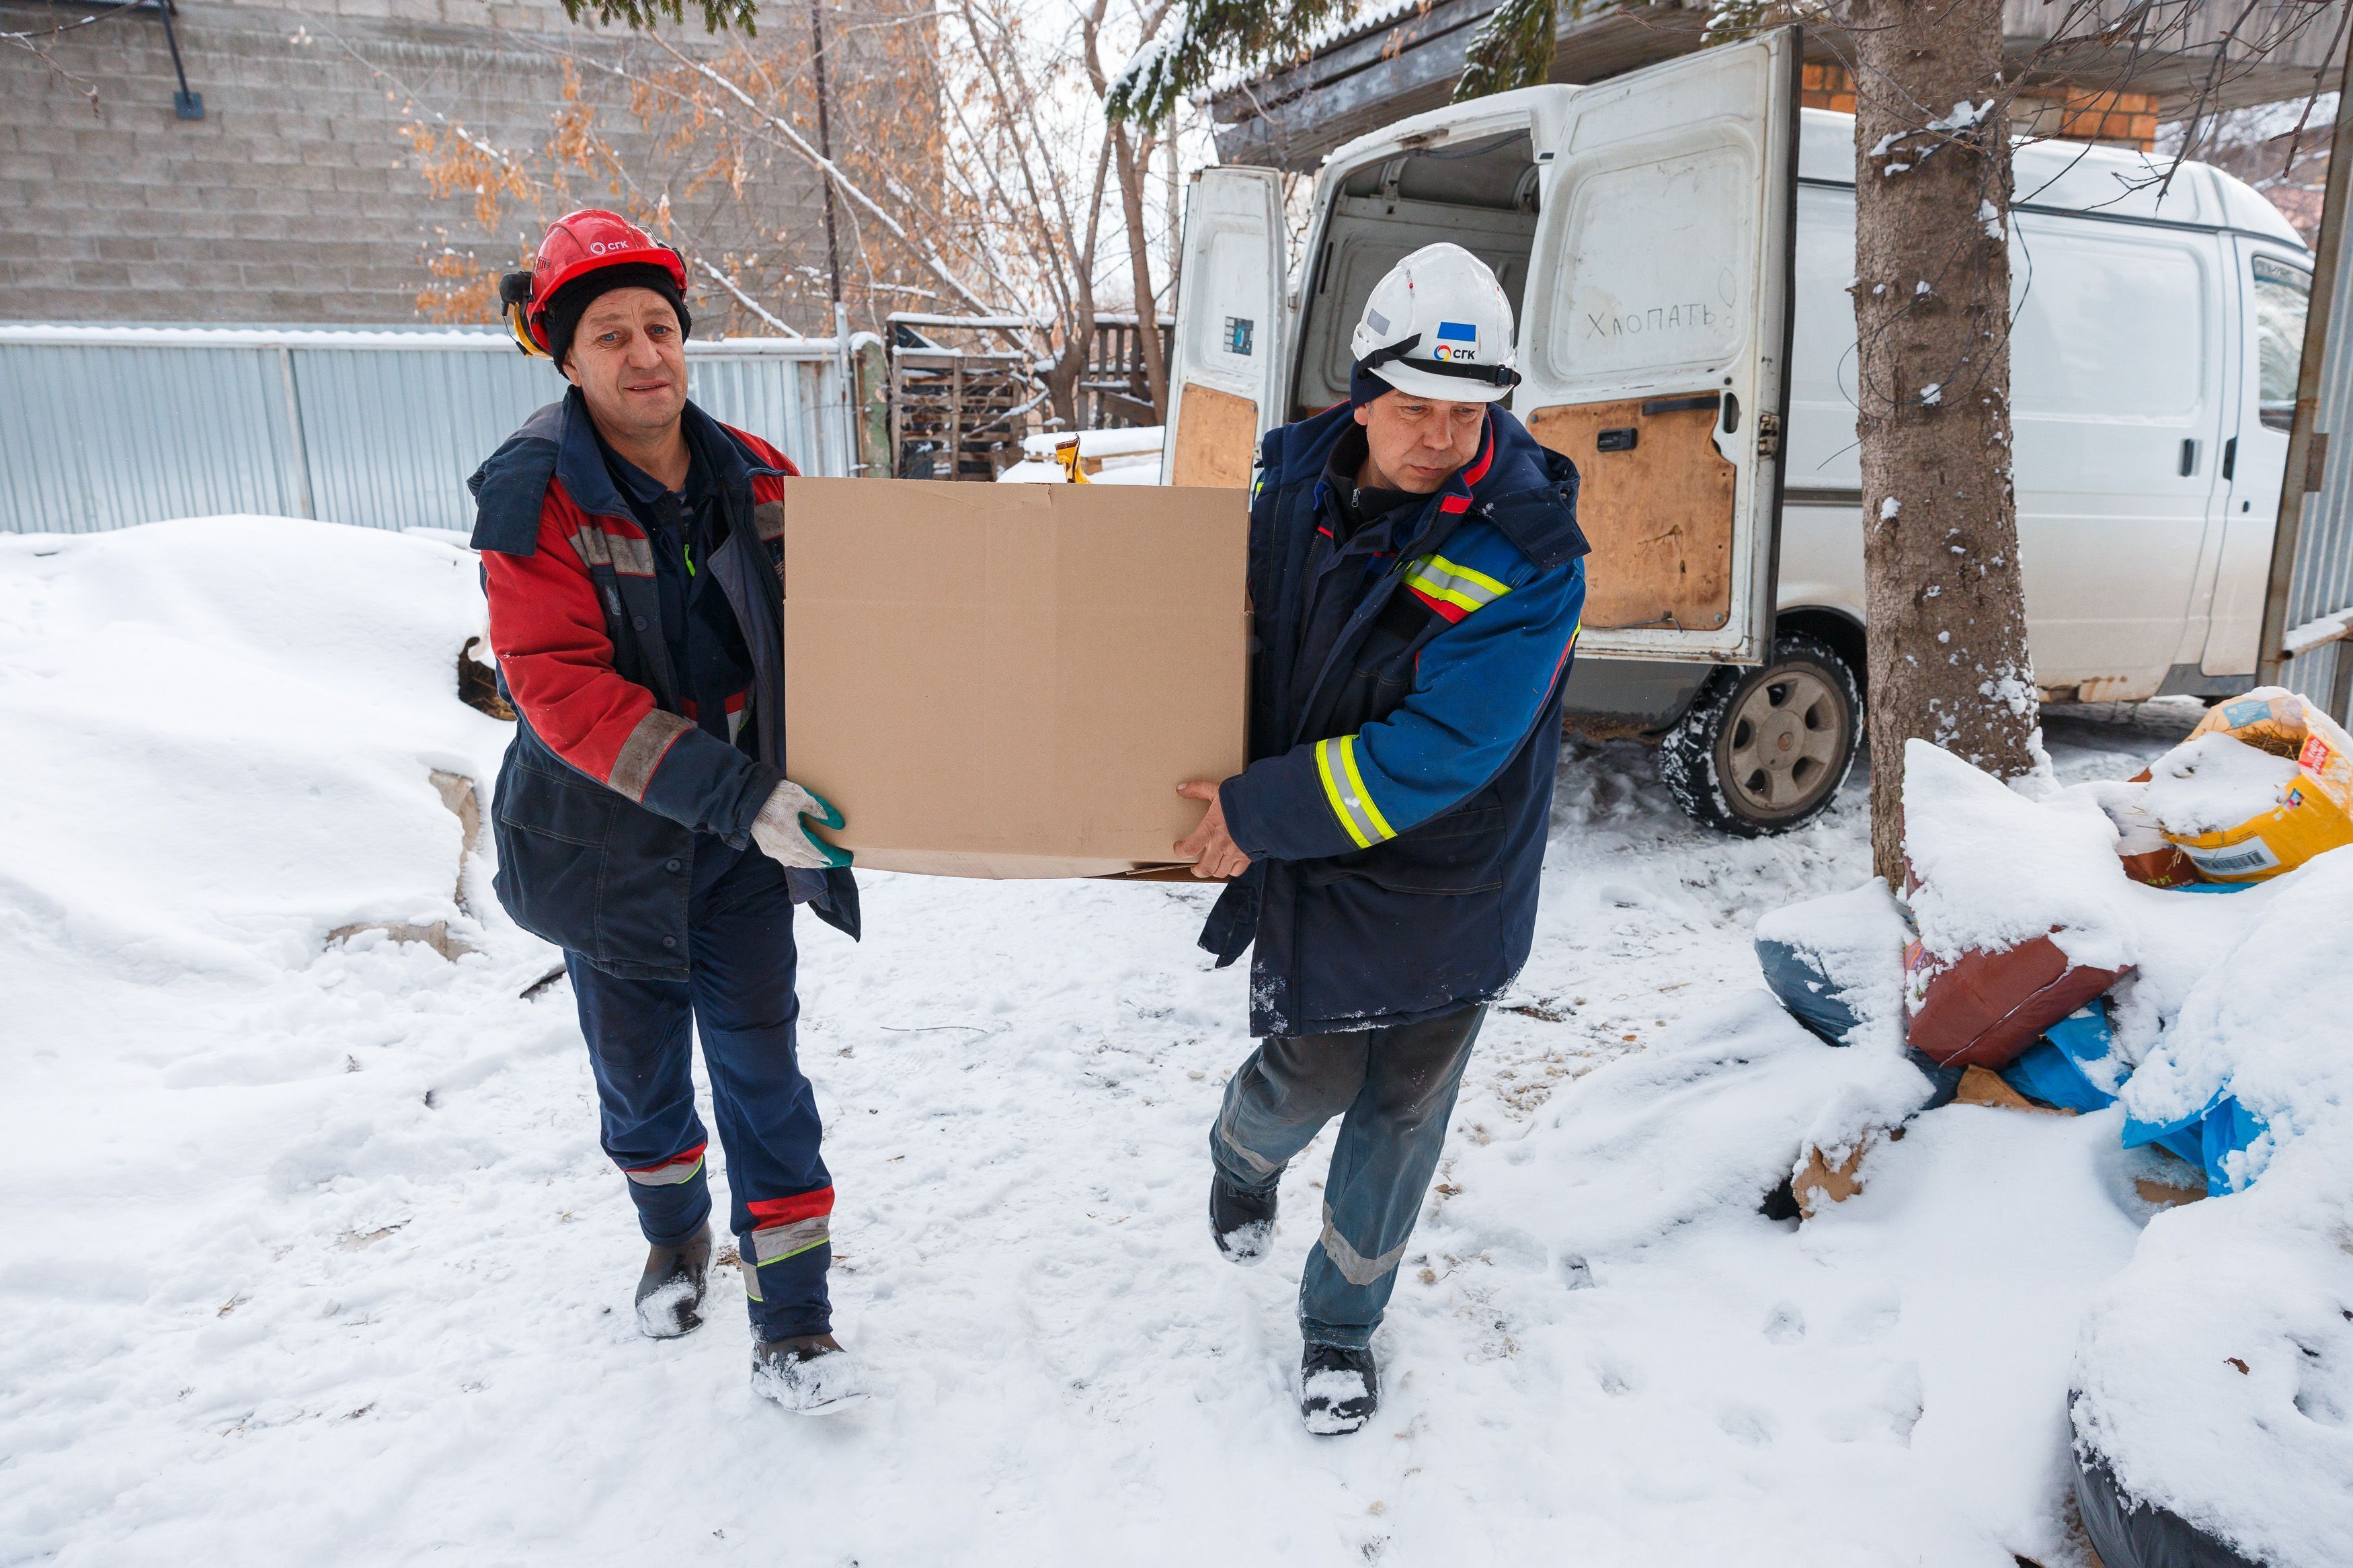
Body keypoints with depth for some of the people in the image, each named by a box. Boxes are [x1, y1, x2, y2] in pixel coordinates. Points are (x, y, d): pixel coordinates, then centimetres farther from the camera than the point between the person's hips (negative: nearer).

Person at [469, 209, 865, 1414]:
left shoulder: (755, 479, -3)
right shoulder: (534, 498, -15)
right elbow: (562, 690, -24)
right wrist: (735, 795, -32)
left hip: (745, 830, 2)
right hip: (608, 840, -1)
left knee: (761, 1068, 1)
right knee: (640, 1071, 16)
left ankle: (792, 1325, 12)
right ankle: (674, 1236, 46)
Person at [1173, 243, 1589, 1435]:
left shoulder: (1526, 552, -22)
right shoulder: (1297, 480, -6)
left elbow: (1443, 749, -27)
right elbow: (1246, 618, 12)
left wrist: (1264, 811, -26)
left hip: (1452, 884, -2)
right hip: (1310, 863, 2)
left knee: (1401, 1109, 11)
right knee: (1312, 1073, 4)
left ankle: (1342, 1323, 36)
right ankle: (1242, 1158, 44)